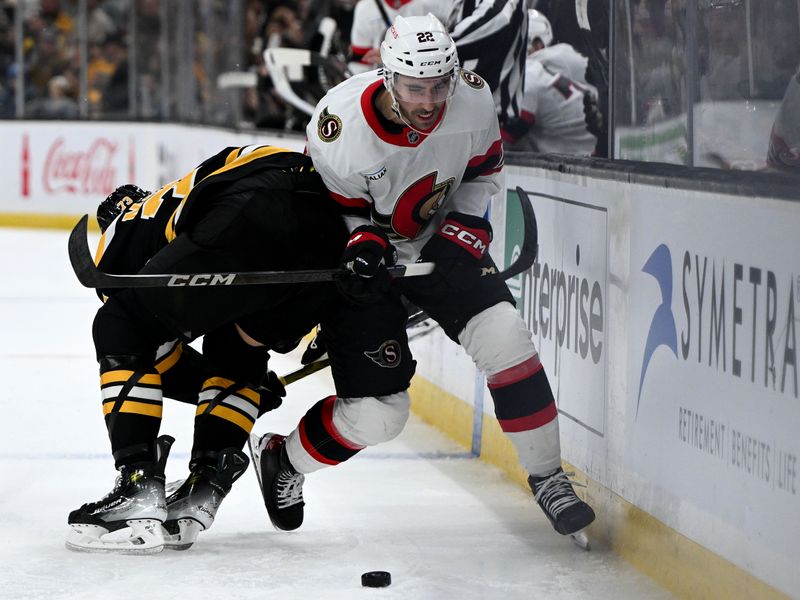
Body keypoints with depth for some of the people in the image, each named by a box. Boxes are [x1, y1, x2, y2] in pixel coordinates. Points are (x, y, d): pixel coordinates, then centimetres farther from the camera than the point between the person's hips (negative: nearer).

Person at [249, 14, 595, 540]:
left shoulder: (474, 101, -20)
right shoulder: (341, 127, -31)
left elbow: (483, 172, 1)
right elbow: (335, 211, -13)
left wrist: (466, 231, -11)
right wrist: (364, 244, -31)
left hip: (439, 241, 4)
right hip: (366, 258, -3)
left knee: (505, 338, -18)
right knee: (378, 413, -10)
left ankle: (547, 478, -2)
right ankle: (282, 460, 19)